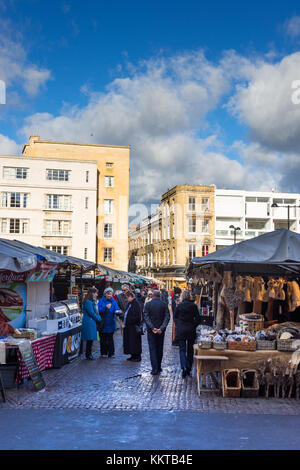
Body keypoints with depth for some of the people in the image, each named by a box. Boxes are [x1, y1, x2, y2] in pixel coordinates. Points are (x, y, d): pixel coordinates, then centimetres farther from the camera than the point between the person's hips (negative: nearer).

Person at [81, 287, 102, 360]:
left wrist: (99, 318, 5)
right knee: (90, 339, -4)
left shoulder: (93, 301, 16)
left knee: (91, 339, 12)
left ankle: (89, 354, 18)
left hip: (92, 322, 10)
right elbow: (91, 313, -18)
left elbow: (96, 311, 20)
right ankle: (88, 355, 4)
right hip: (89, 322, -10)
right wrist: (98, 319, -7)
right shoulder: (88, 302, -16)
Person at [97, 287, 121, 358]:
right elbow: (99, 310, -12)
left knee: (110, 338, 2)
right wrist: (105, 307, -27)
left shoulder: (113, 302, 5)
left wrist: (117, 312, -30)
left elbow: (116, 309, -7)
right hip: (102, 323, -1)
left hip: (110, 323, 1)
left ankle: (111, 353, 8)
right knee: (103, 338, 5)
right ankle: (103, 353, 15)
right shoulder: (101, 301, -1)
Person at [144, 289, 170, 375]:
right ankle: (159, 367, 21)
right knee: (160, 349, 14)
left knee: (152, 349, 1)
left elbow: (146, 317, -12)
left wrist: (152, 328, -17)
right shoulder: (164, 304, -2)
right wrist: (161, 328, -16)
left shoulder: (148, 304, -5)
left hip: (151, 330, -2)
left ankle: (155, 368, -8)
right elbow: (167, 317, -10)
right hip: (161, 331, 2)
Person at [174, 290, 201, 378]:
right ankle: (189, 369, 16)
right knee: (190, 349, 13)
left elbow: (175, 317, 2)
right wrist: (193, 326, 7)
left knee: (182, 349, 2)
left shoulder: (179, 306, -5)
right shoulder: (193, 306, -5)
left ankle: (184, 367, -17)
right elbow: (198, 319, -5)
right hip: (191, 330, 1)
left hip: (180, 330, -1)